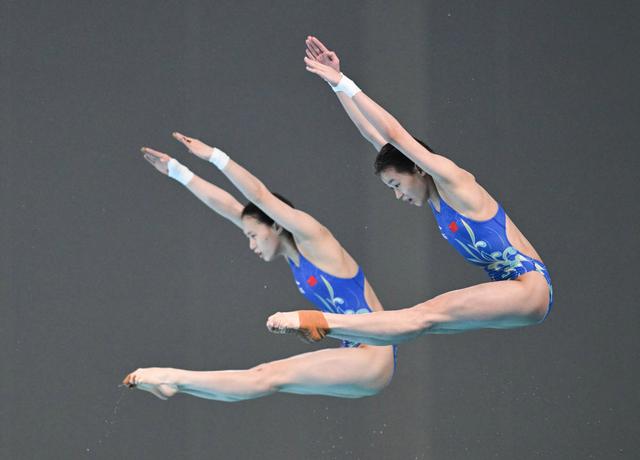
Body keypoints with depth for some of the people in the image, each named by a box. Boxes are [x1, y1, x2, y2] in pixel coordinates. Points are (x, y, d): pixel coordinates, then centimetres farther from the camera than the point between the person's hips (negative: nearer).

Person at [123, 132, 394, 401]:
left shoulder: (313, 239, -8)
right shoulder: (291, 253, 14)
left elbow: (259, 196, -14)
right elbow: (228, 207, 14)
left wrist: (214, 156, -13)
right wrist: (178, 172, 16)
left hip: (372, 360, -9)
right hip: (353, 355, 9)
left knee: (269, 378, -16)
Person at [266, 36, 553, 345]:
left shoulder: (452, 181, -11)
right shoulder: (436, 198, 13)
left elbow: (394, 134, -17)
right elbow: (374, 134, 14)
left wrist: (344, 84, -15)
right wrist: (336, 87, 12)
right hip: (509, 291, 11)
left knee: (426, 317, -23)